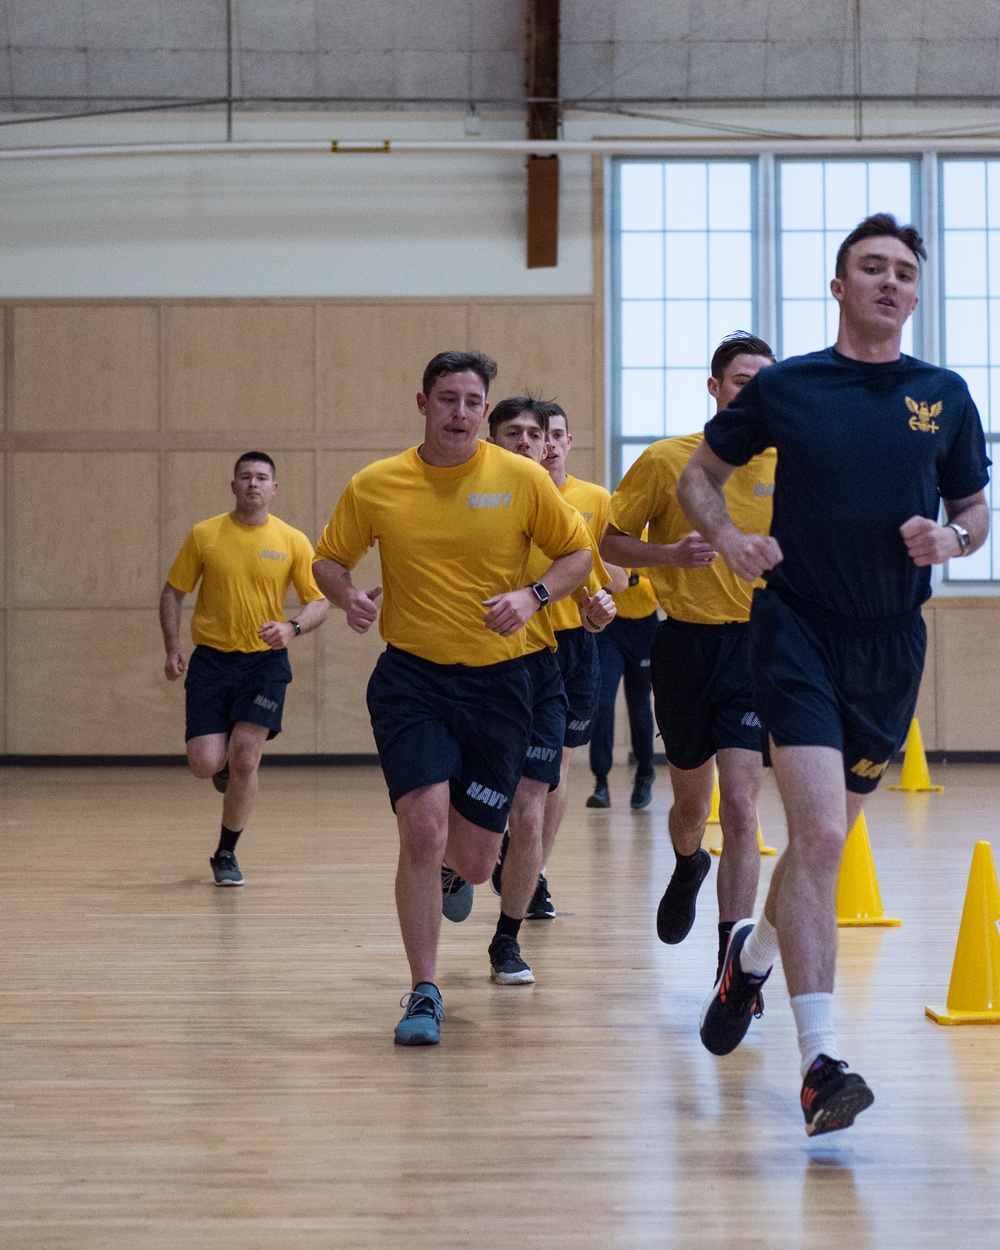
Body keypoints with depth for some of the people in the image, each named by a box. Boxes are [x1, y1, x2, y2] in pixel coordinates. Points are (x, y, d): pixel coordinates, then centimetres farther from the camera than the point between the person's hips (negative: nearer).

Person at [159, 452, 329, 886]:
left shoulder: (293, 541, -1)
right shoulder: (204, 535, 0)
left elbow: (320, 600, 2)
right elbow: (173, 592, 8)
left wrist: (292, 628, -19)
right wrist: (173, 649, -4)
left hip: (264, 660, -1)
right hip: (211, 659, 1)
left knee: (244, 760, -11)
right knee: (205, 763, -10)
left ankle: (226, 855, 9)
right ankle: (226, 765, 31)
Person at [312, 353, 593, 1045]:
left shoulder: (522, 479, -3)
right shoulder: (374, 486, -1)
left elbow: (578, 553, 5)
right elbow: (329, 558, 11)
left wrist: (534, 595, -14)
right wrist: (347, 593, -11)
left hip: (498, 681, 1)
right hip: (410, 677, -1)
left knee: (473, 861, 5)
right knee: (423, 828, -18)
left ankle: (451, 873, 47)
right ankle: (424, 994, -2)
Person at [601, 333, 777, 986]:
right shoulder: (666, 460, -2)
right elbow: (612, 541, 3)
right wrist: (672, 553, -14)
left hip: (758, 644, 0)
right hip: (687, 641, 1)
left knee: (740, 801, -13)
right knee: (691, 797, 16)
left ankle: (733, 962, -10)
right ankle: (688, 865, 52)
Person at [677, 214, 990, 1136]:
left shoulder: (944, 395, 6)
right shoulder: (786, 387, -1)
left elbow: (977, 509, 15)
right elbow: (699, 473, 11)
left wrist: (950, 538, -8)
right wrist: (727, 536, -9)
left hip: (891, 643, 4)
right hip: (797, 628, -4)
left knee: (827, 837, 16)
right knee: (820, 834, -18)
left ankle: (753, 955, 45)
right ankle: (821, 1060, -17)